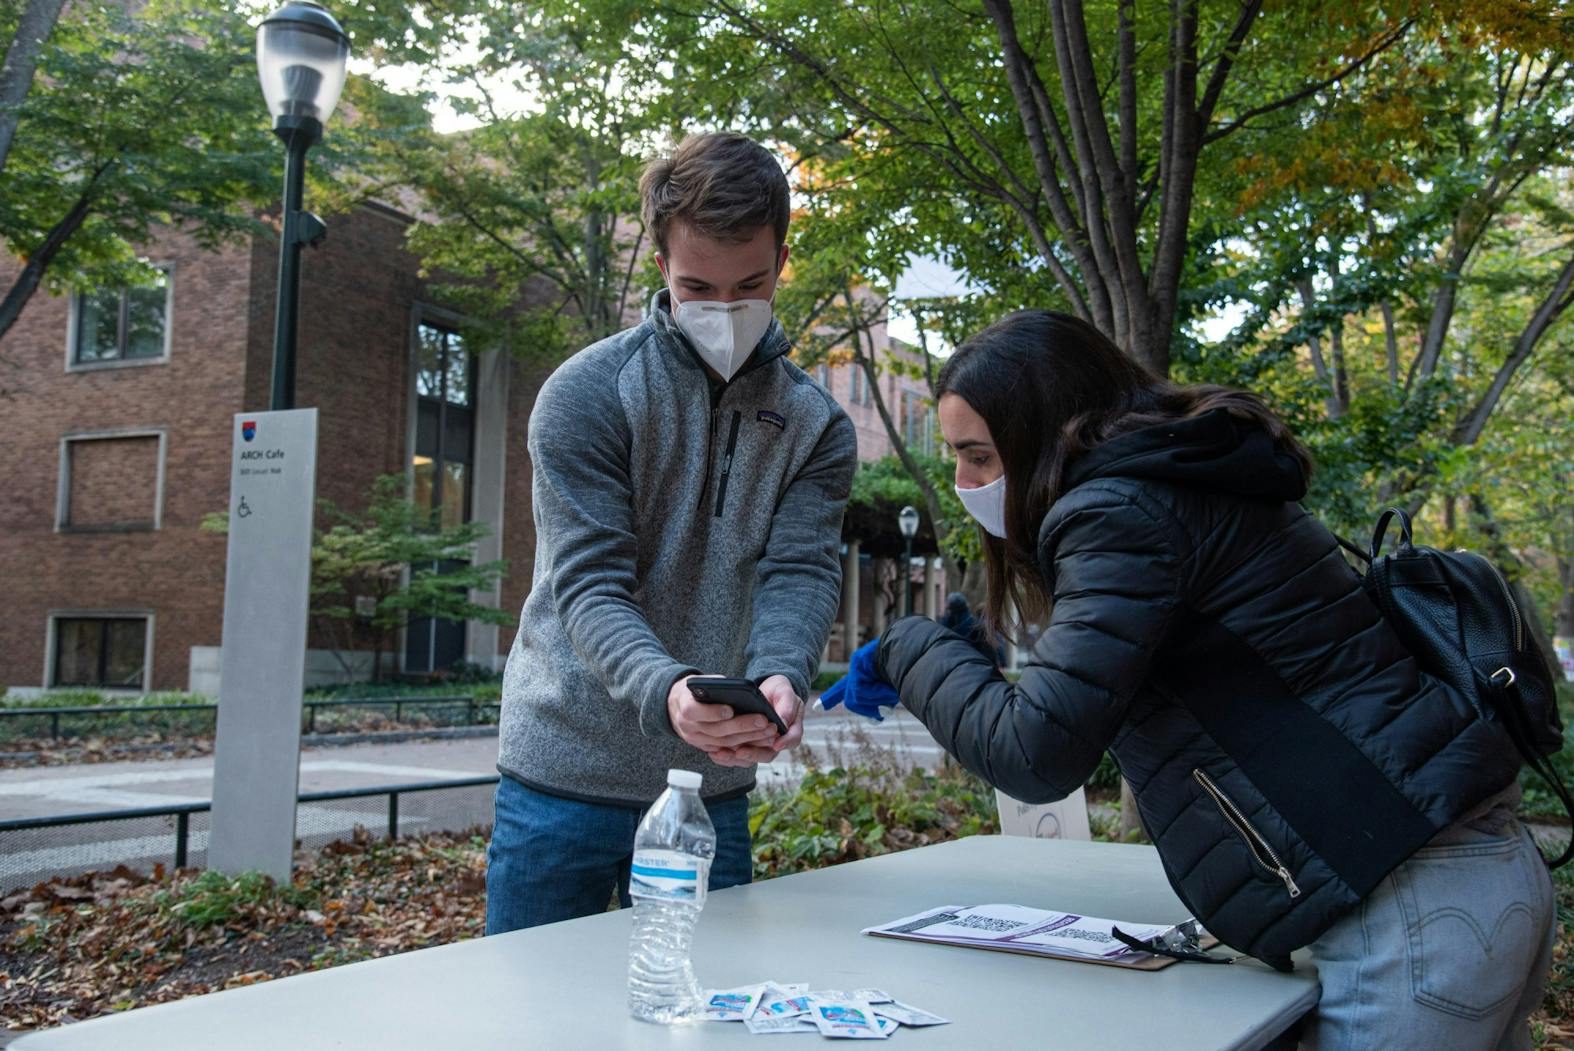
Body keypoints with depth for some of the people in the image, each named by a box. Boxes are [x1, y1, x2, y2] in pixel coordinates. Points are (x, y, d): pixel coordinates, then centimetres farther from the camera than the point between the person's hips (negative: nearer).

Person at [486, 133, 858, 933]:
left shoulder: (816, 425, 2)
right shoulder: (586, 394, -9)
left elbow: (802, 575, -9)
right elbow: (589, 587, -16)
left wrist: (779, 677, -31)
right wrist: (667, 691, -35)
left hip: (712, 784, 3)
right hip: (564, 776, -3)